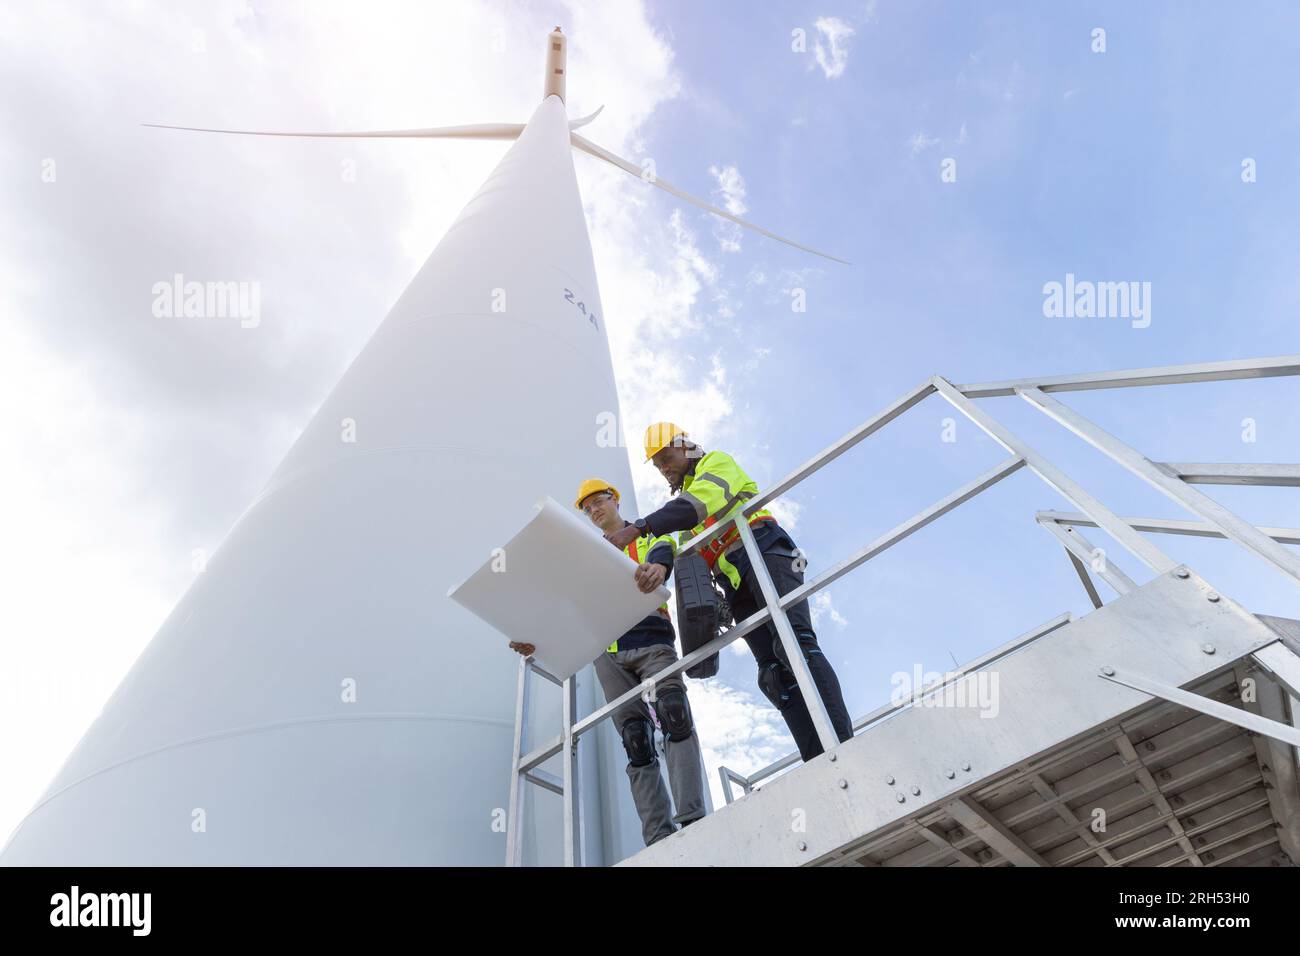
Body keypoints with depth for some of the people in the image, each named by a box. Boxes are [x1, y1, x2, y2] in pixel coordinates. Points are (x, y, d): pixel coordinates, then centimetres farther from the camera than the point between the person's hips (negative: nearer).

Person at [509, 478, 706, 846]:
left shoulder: (647, 533, 16)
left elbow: (664, 553, -8)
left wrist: (657, 568, -35)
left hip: (651, 640, -3)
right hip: (608, 651, 3)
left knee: (675, 715, -22)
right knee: (636, 740, -4)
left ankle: (692, 819, -26)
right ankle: (660, 837, -8)